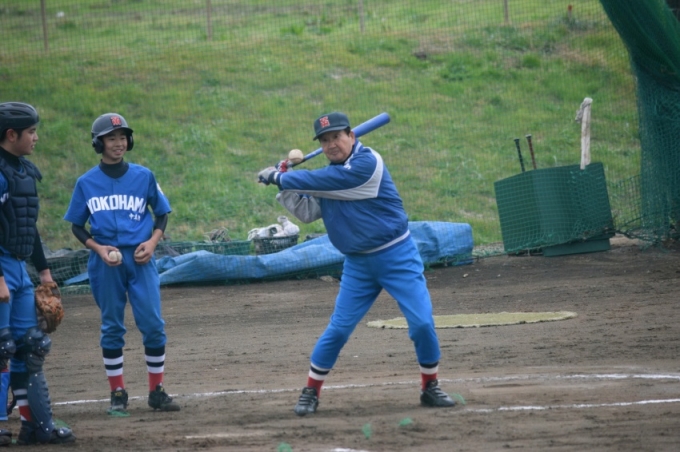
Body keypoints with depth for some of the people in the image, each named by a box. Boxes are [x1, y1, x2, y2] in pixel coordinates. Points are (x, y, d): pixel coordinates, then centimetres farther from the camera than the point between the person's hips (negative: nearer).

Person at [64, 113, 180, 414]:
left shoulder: (143, 176, 4)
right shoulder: (87, 183, 3)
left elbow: (162, 213, 13)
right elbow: (77, 226, 8)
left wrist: (152, 242, -4)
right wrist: (97, 248, -8)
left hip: (140, 259, 0)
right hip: (106, 262, 0)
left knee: (153, 324, -5)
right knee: (112, 327, 5)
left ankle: (157, 391, 5)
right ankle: (117, 393, 12)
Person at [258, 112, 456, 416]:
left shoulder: (367, 163, -18)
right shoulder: (329, 174, 6)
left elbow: (323, 182, -23)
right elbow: (307, 212, 12)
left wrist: (279, 177, -14)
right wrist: (284, 185, -2)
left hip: (397, 257, -5)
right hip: (358, 264, 5)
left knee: (422, 323, -8)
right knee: (338, 328, 0)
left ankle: (430, 388, 10)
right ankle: (310, 392, 10)